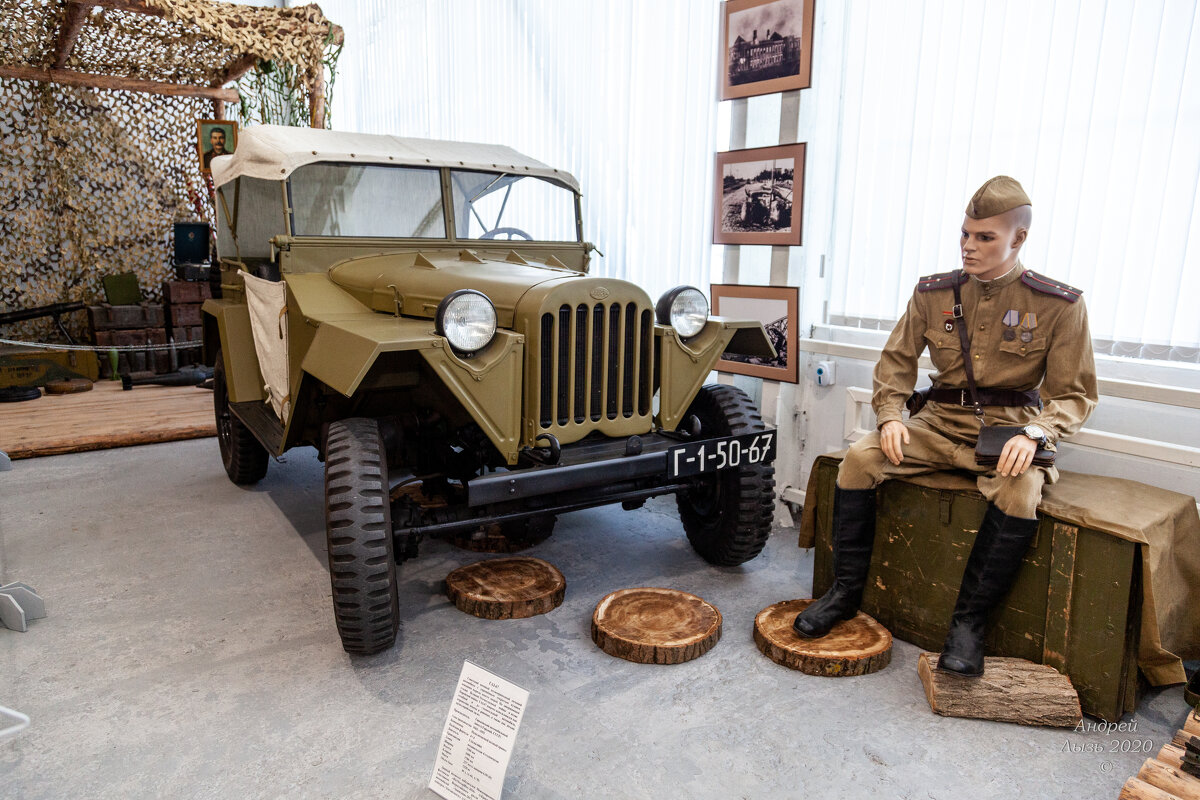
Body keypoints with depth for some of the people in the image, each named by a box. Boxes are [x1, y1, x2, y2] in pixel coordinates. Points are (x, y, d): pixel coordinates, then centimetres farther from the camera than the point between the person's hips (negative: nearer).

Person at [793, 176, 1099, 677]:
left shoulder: (1059, 305, -4)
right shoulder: (934, 292, 4)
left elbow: (1075, 394, -1)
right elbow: (896, 361, 8)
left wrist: (1036, 433, -21)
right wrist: (890, 415, -10)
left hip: (1008, 429, -2)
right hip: (939, 423, 3)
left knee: (1019, 493, -35)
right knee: (859, 458, -21)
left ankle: (969, 622, -16)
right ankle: (845, 592, -7)